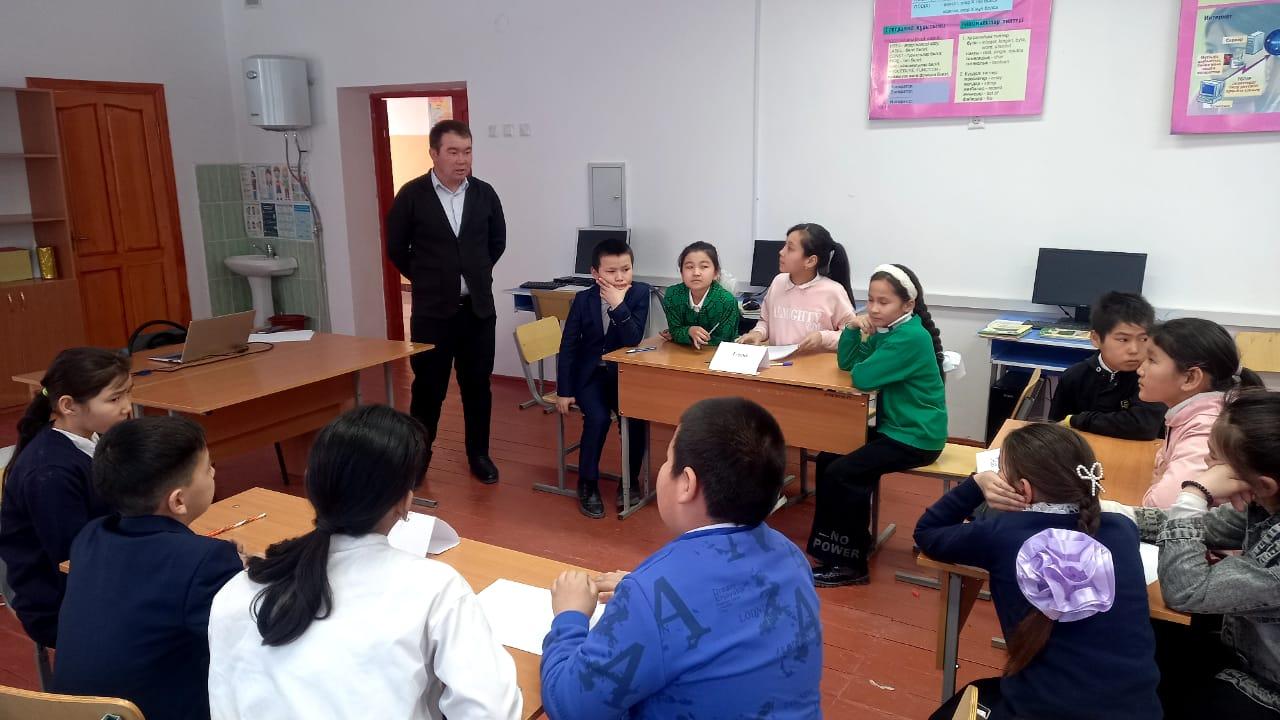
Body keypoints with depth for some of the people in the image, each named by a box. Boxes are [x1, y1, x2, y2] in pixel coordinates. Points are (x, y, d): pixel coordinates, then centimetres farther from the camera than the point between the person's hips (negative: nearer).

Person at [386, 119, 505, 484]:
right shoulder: (412, 195, -7)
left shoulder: (484, 193, 1)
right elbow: (396, 248, 3)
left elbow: (497, 241, 16)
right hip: (432, 310, -2)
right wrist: (427, 279, 9)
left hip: (478, 308, 3)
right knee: (428, 388, 6)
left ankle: (478, 454, 25)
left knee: (478, 386, 11)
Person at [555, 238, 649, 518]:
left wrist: (618, 306, -29)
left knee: (636, 416, -23)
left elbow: (633, 340, -18)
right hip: (590, 374, -1)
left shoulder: (639, 293, -9)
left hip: (624, 372, 1)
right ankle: (588, 484, -6)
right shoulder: (583, 299, -8)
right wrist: (564, 392, -8)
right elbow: (568, 346, -5)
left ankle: (630, 480, 2)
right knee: (598, 418, -26)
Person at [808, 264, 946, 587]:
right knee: (828, 459, 7)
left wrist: (864, 363, -5)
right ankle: (855, 541, 19)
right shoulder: (885, 330, 7)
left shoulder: (910, 337, -24)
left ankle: (851, 564, -2)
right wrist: (853, 328, -8)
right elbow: (846, 362, 8)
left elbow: (862, 377, -28)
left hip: (916, 438, -10)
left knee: (841, 473, -15)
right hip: (896, 427, 10)